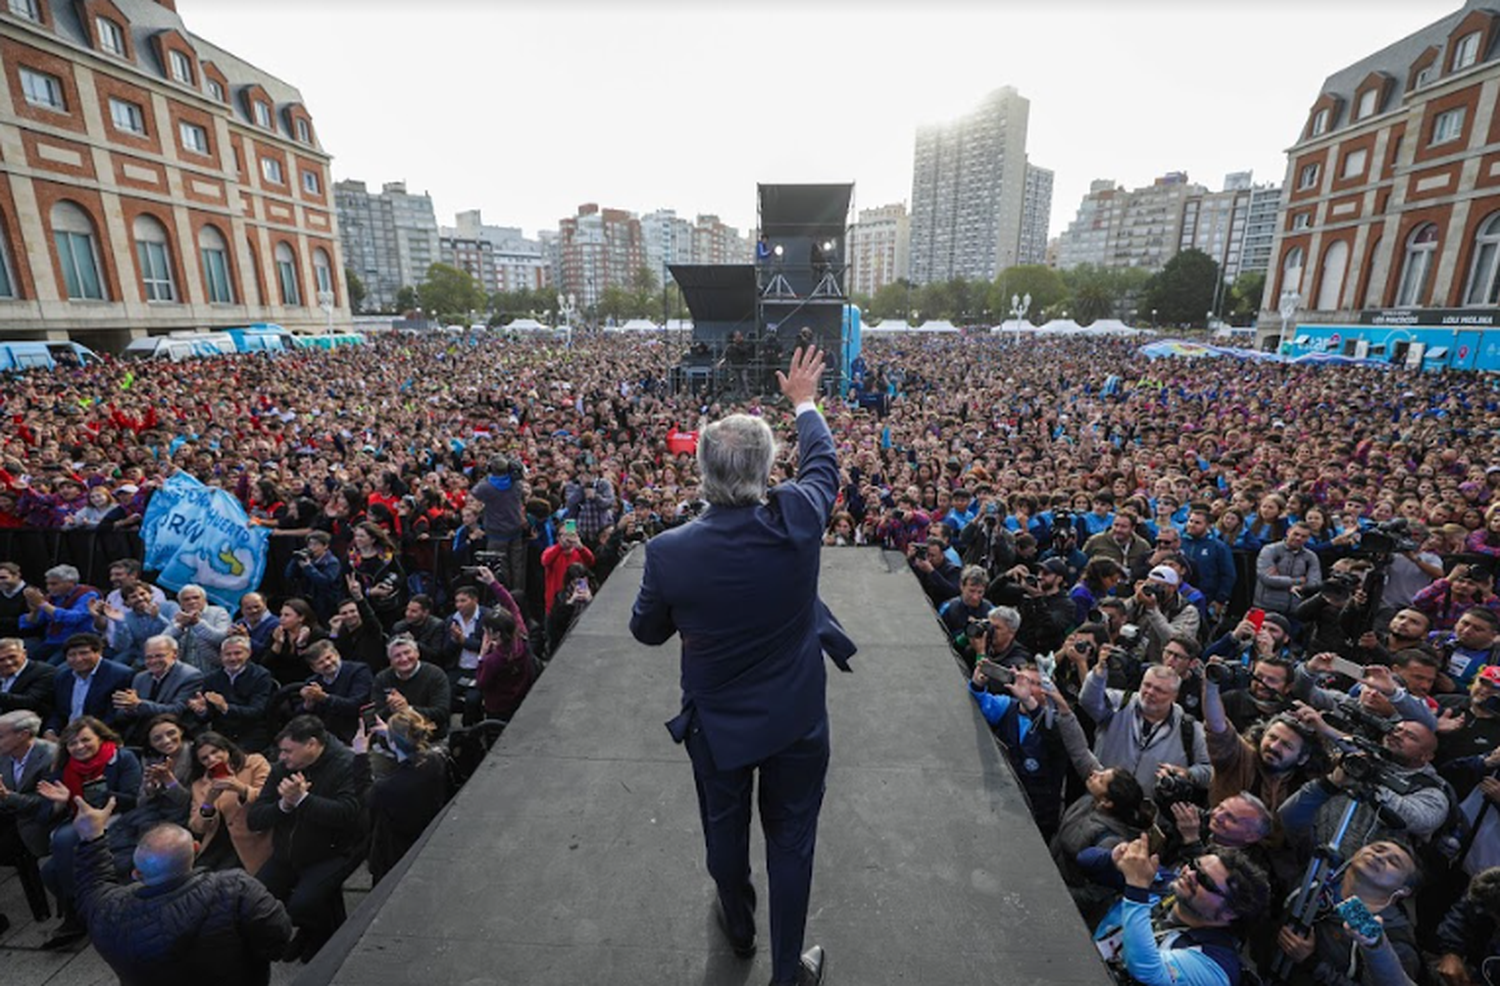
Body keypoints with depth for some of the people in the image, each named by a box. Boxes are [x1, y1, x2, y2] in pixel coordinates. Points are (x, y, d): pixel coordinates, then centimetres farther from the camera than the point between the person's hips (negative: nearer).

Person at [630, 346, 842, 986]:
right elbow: (822, 464, -1)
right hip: (796, 716, 0)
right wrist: (803, 402, 15)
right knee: (791, 841, 20)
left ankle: (738, 928, 55)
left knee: (725, 830, 27)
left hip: (717, 722, 0)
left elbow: (647, 631, -6)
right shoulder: (798, 519, -24)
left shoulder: (668, 551, -25)